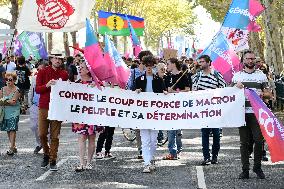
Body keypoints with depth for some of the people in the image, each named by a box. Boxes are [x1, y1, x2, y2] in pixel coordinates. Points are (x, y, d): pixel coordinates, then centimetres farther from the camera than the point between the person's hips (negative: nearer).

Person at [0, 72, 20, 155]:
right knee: (8, 130, 7)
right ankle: (14, 147, 17)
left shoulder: (16, 90, -7)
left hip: (14, 112, -5)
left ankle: (11, 148, -12)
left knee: (12, 129, -11)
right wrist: (9, 101, -11)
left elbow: (13, 102, -15)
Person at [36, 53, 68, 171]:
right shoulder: (43, 72, 4)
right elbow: (37, 89, -2)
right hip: (44, 107, 0)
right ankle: (46, 154, 25)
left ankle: (53, 161, 5)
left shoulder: (64, 74, 7)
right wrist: (47, 85, -17)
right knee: (42, 134, 2)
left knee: (55, 136, -1)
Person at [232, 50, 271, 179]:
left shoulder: (261, 75, 13)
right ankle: (245, 170, 6)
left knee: (258, 140, -7)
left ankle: (257, 167, 9)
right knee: (244, 142, 2)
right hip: (242, 112, 0)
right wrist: (236, 88, -7)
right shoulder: (237, 76, 12)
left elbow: (268, 94, 12)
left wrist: (262, 94, -10)